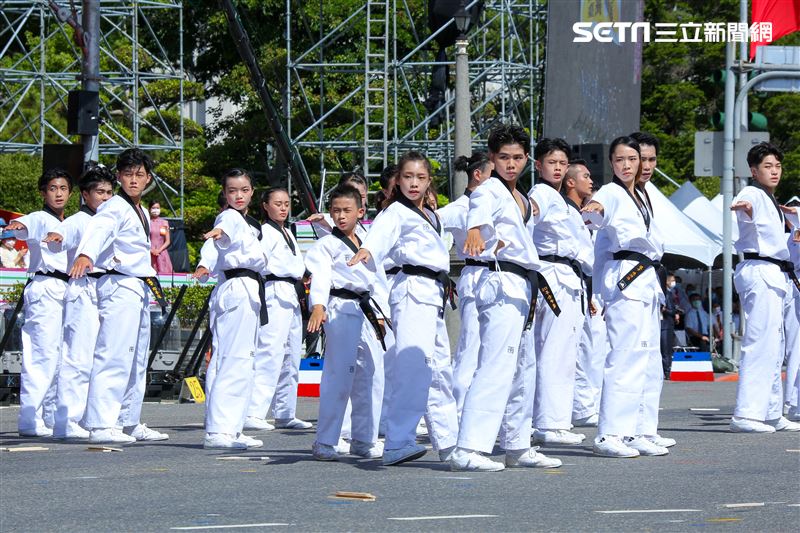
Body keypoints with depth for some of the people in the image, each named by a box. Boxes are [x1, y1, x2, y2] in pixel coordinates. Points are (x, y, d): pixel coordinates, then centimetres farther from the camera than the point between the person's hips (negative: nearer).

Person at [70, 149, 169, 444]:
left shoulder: (140, 211, 17)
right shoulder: (115, 208, -12)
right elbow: (98, 230, -32)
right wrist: (85, 255, -51)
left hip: (140, 288, 10)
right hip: (119, 287, -10)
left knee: (137, 359, 15)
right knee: (114, 355, -16)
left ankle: (129, 422, 23)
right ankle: (100, 425, -20)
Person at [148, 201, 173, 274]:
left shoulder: (164, 223, 9)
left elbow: (167, 241, 8)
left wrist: (159, 250, -8)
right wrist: (151, 250, -12)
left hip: (161, 253, 2)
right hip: (149, 254, -2)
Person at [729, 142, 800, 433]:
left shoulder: (772, 202, 22)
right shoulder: (754, 194, -8)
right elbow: (745, 202, -35)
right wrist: (743, 207, -56)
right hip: (760, 274, -10)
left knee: (775, 349, 13)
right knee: (761, 344, -18)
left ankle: (772, 413, 20)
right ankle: (746, 414, -24)